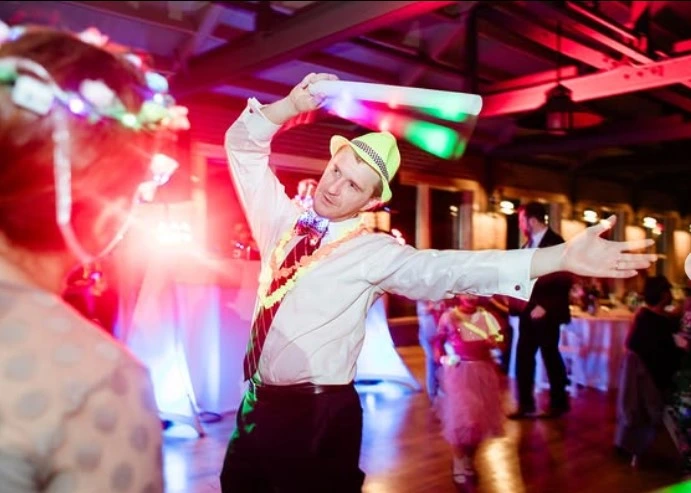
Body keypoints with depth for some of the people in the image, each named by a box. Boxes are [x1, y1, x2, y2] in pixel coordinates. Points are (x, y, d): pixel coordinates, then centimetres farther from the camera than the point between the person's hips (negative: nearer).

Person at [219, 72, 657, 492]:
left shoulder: (372, 253, -11)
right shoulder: (281, 219, 5)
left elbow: (447, 270, -26)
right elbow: (243, 145, 7)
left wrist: (562, 257, -36)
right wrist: (294, 104, -11)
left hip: (318, 417, -5)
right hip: (258, 406, 6)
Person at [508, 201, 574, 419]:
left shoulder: (556, 243, -12)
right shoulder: (529, 244, 13)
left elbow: (564, 280, -17)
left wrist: (545, 306, -19)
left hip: (545, 312, -7)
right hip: (528, 311, 7)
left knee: (550, 357, 7)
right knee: (523, 358, 7)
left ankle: (559, 403, 24)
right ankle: (526, 405, 17)